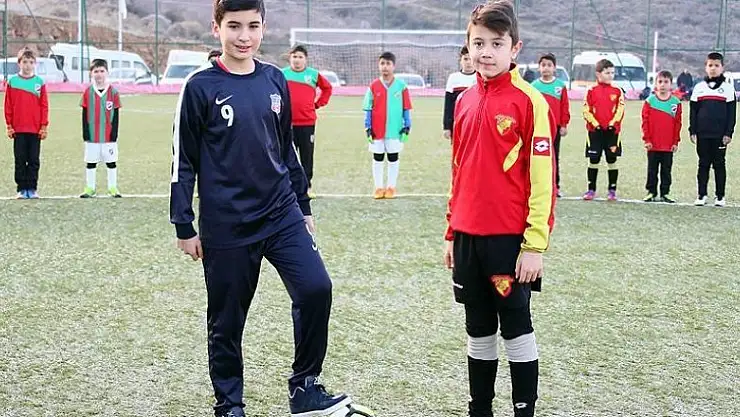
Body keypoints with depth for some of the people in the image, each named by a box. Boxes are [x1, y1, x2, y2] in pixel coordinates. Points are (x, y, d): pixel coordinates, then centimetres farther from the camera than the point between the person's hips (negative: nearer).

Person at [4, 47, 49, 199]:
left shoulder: (40, 82, 2)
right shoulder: (12, 81, 2)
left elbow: (44, 106, 2)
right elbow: (8, 105, 3)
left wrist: (44, 126, -2)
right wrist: (9, 125, -1)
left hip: (36, 129, 0)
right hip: (18, 129, 0)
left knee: (34, 160, 5)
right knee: (20, 160, 5)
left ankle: (32, 188, 12)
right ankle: (21, 189, 11)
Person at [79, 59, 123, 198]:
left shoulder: (113, 92, -2)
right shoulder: (88, 92, 2)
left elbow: (116, 115, 0)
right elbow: (84, 115, 4)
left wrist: (114, 132, -5)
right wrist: (85, 132, -2)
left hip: (108, 135, -1)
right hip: (92, 135, 1)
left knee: (111, 162, 6)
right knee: (90, 162, 8)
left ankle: (112, 188, 14)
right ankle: (90, 188, 17)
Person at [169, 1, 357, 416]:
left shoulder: (275, 80, 6)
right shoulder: (201, 87, -7)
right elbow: (184, 162, -4)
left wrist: (304, 207, 18)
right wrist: (185, 227, -5)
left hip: (282, 214, 4)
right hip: (225, 226, -3)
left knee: (316, 289, -12)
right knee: (227, 321, 6)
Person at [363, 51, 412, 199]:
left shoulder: (401, 86, -1)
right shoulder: (373, 86, 1)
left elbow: (406, 109, 3)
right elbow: (368, 109, 4)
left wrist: (407, 126, 0)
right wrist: (368, 127, 0)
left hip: (395, 130, -1)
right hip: (377, 130, 1)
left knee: (393, 159, 8)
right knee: (377, 159, 7)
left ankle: (391, 187, 17)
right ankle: (379, 187, 16)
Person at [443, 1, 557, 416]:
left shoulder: (529, 102, -10)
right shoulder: (465, 101, 9)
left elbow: (542, 180, -12)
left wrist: (535, 244, -15)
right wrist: (452, 233, 15)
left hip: (509, 239, -6)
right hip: (469, 238, 6)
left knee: (516, 328, 4)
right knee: (479, 330, 14)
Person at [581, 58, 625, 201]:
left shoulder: (617, 91, 4)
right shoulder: (592, 91, 2)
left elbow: (620, 110, 0)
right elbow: (586, 111, -1)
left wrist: (612, 124, -11)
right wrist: (595, 124, -12)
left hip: (612, 130, 1)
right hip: (595, 130, -1)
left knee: (612, 160, 3)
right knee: (593, 160, 2)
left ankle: (612, 190, 10)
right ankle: (591, 189, 11)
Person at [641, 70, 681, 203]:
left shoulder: (676, 102, 1)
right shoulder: (650, 101, -1)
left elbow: (677, 124, 2)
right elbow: (645, 122, -1)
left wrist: (675, 142, -1)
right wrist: (647, 139, -5)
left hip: (669, 145, 0)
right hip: (653, 145, 0)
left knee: (666, 170, 7)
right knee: (652, 170, 7)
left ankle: (665, 193, 14)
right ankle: (651, 192, 15)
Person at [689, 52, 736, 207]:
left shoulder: (728, 88, 2)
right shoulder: (699, 87, 8)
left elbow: (731, 113, 0)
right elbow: (693, 111, 8)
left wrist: (728, 133, -6)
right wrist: (693, 131, 2)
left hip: (720, 135, -2)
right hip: (702, 135, 2)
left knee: (719, 164, 4)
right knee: (703, 164, 6)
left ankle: (720, 196, 10)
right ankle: (702, 195, 11)